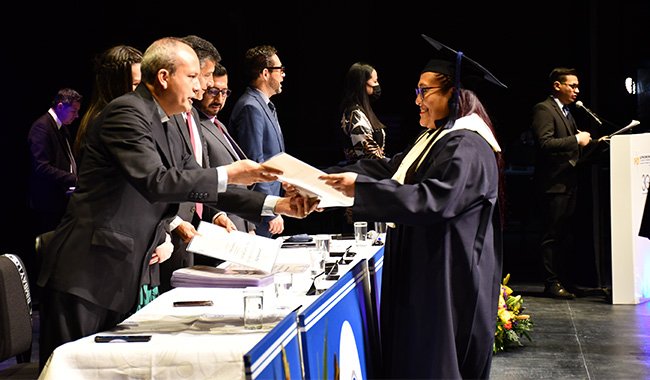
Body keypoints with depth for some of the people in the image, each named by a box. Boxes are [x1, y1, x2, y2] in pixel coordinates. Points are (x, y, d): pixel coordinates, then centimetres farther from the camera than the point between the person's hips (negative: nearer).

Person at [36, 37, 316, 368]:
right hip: (87, 275, -9)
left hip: (125, 276, 10)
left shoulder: (167, 129, 17)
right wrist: (228, 174, -20)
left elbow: (202, 184, 20)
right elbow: (155, 182, -25)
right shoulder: (127, 113, -13)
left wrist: (276, 205, 13)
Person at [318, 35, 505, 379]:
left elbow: (432, 200, -29)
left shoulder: (467, 147, -17)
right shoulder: (435, 139, 16)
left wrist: (361, 188, -29)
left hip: (448, 282, -10)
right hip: (423, 274, 10)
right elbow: (387, 170, 16)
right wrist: (329, 177, 4)